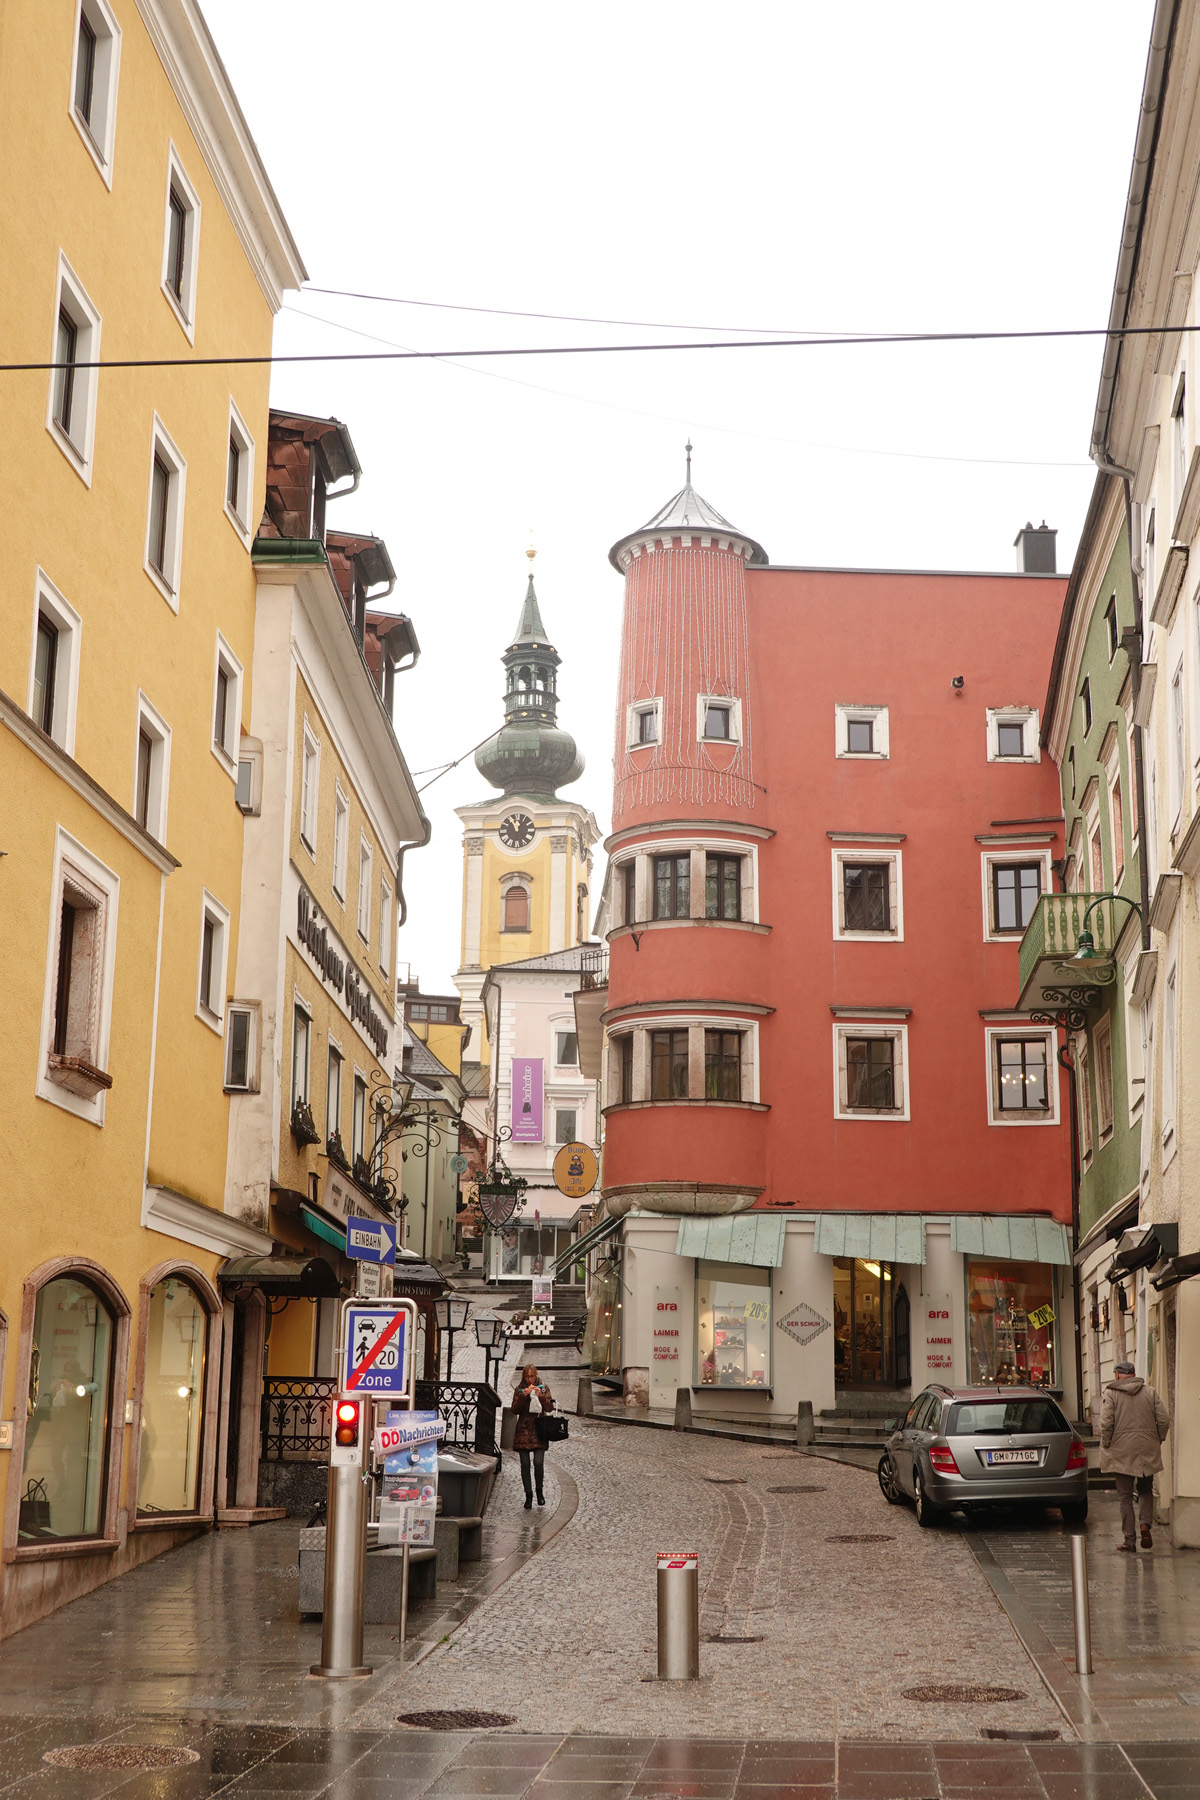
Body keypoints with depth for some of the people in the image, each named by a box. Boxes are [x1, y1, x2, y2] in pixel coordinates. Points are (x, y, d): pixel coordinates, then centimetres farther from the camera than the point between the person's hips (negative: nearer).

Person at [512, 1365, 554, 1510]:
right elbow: (515, 1410, -2)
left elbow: (550, 1408, -3)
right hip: (523, 1429, 1)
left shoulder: (543, 1388, 4)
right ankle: (528, 1495, 11)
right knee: (525, 1464, 0)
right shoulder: (519, 1389, 5)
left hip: (539, 1429, -1)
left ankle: (539, 1491, 11)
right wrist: (522, 1396, -16)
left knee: (538, 1463, -11)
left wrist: (541, 1396, -17)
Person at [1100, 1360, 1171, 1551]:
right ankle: (1146, 1523, -5)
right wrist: (1157, 1441, 13)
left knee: (1125, 1496, 5)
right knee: (1146, 1490, 18)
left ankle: (1130, 1540, 3)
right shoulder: (1150, 1392, 5)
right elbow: (1164, 1420, 1)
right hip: (1148, 1451, 2)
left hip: (1122, 1451, -2)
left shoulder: (1111, 1393, -2)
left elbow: (1106, 1423, -12)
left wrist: (1106, 1446, 0)